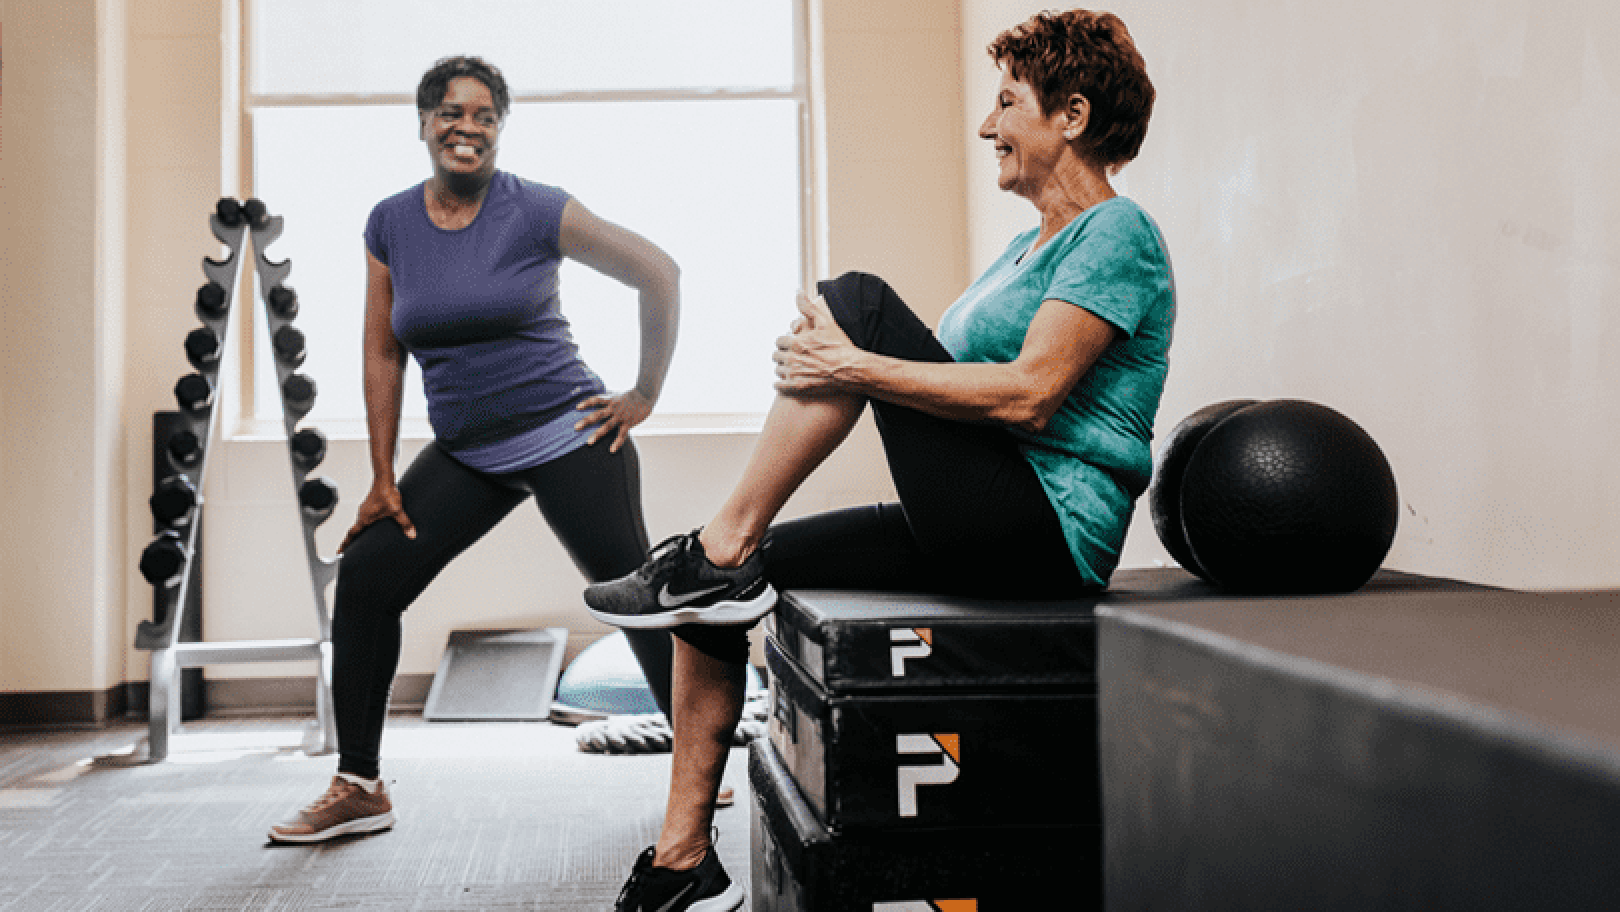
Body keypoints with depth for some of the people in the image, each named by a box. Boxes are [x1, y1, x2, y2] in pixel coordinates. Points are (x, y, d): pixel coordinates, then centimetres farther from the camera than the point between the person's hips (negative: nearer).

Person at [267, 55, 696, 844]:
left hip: (564, 437, -4)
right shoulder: (390, 224, 6)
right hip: (463, 454, 5)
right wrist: (383, 478, 5)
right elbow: (383, 354, 8)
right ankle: (358, 788, 8)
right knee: (365, 576, -3)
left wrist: (646, 393, -3)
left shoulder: (538, 212, -7)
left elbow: (659, 275, -2)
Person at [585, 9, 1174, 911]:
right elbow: (965, 376, 17)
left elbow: (1029, 395, -21)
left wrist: (856, 368, -21)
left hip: (1046, 539, -9)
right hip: (979, 532, 10)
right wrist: (839, 366, 1)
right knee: (721, 589, 1)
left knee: (859, 300, -19)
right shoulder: (1036, 242, 23)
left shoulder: (1116, 231, -7)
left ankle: (724, 550, -14)